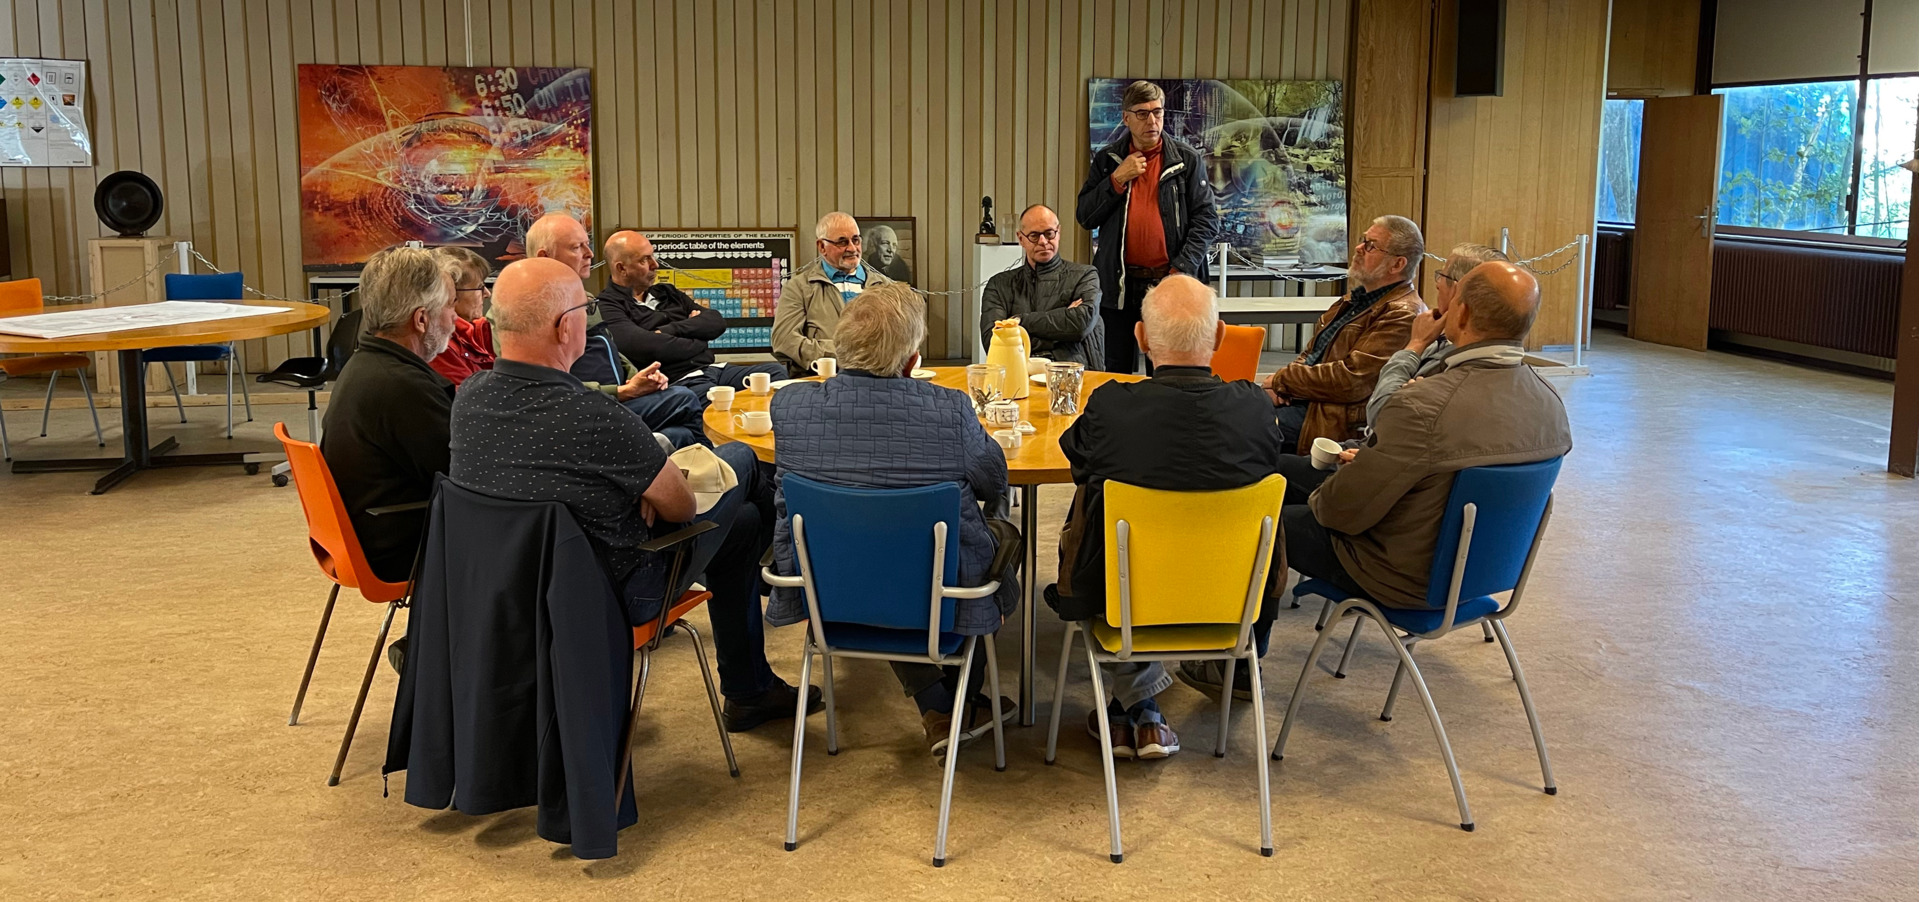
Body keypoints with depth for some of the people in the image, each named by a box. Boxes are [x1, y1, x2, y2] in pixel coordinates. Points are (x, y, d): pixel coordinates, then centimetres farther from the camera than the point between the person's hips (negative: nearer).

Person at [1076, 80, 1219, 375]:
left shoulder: (1187, 160, 4)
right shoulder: (1106, 160, 10)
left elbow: (1206, 220, 0)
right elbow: (1085, 217, 6)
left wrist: (1181, 270, -11)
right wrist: (1117, 180, -7)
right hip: (1120, 285, 2)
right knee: (1118, 373, 7)